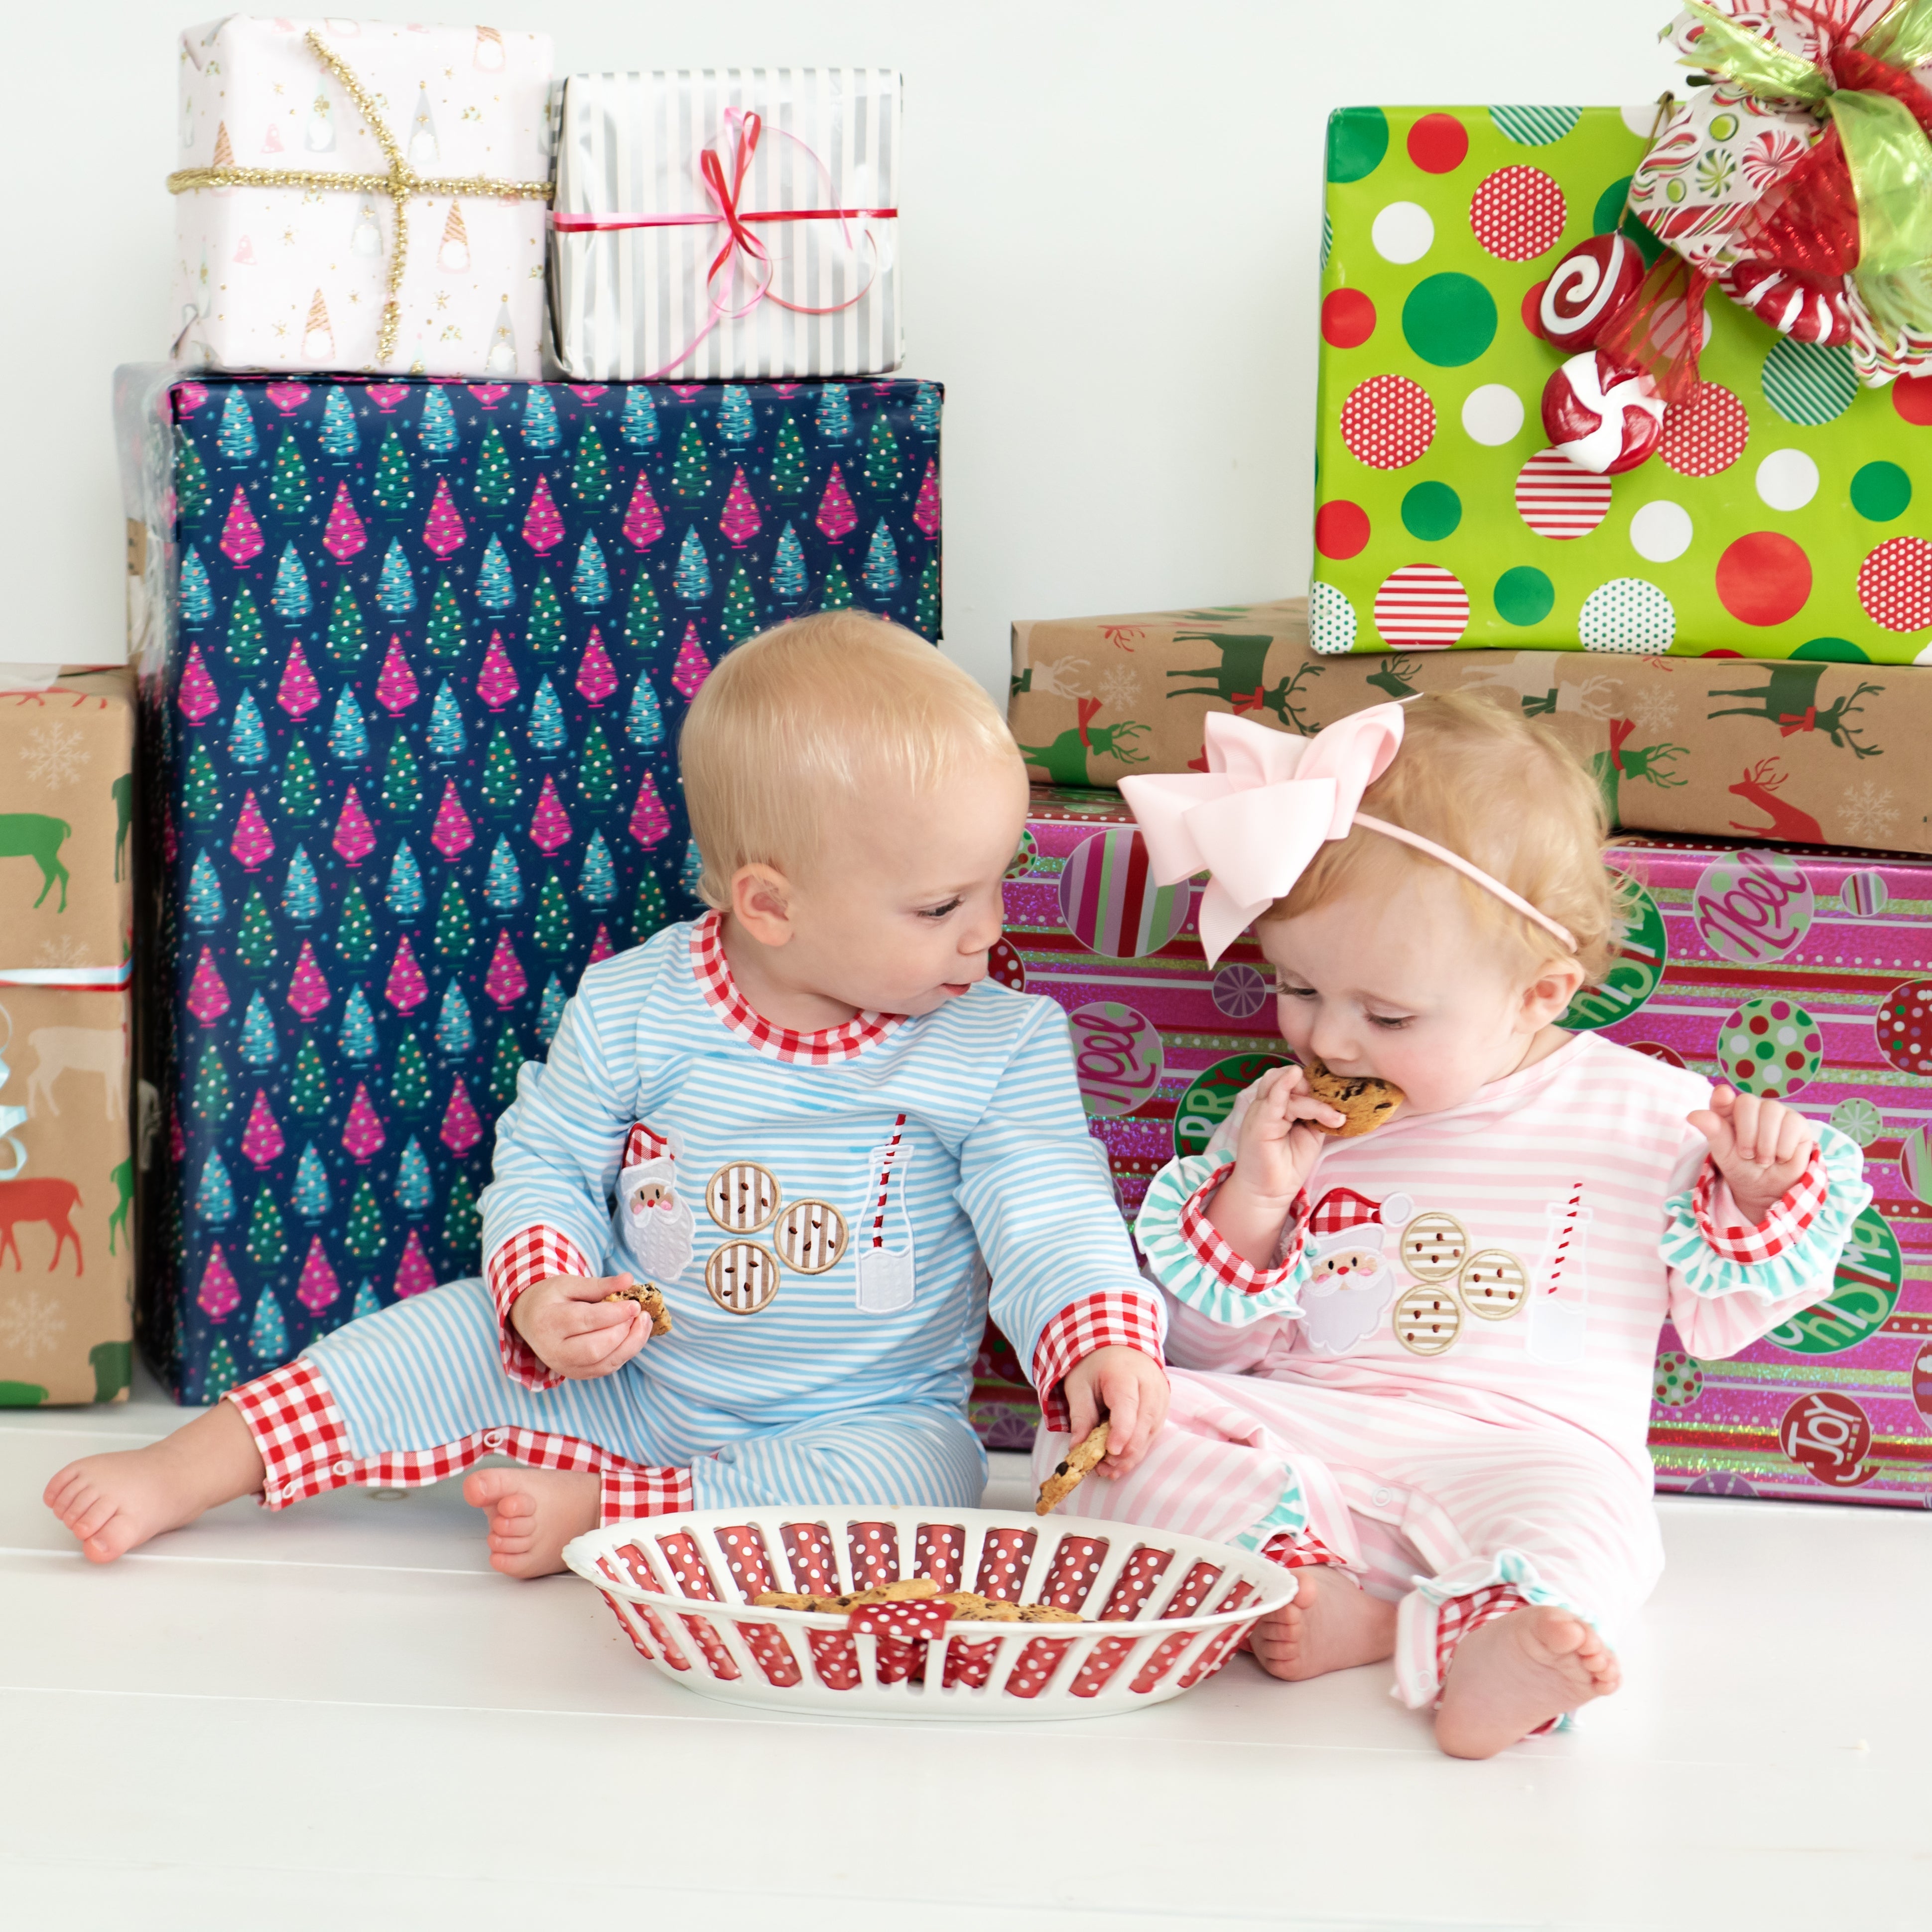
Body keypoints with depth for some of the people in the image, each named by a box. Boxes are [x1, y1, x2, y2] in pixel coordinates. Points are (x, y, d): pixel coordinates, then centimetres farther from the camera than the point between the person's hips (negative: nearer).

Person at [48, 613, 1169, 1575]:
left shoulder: (1002, 1045, -10)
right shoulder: (635, 1007, -8)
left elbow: (1048, 1209, -16)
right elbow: (546, 1163, -1)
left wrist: (1102, 1339, -36)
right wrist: (543, 1291, -20)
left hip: (864, 1422, -1)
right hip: (629, 1380, 1)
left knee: (921, 1476, -31)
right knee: (464, 1334, -13)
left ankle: (597, 1512, -26)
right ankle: (188, 1472, -3)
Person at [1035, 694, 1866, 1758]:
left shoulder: (1644, 1114, 6)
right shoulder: (1282, 1121, 13)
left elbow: (1719, 1311, 14)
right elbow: (1208, 1348, 13)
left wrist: (1756, 1197, -4)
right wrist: (1251, 1201, -3)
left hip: (1523, 1444, -2)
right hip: (1294, 1438, 3)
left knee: (1575, 1508, -37)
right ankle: (1308, 1577, -36)